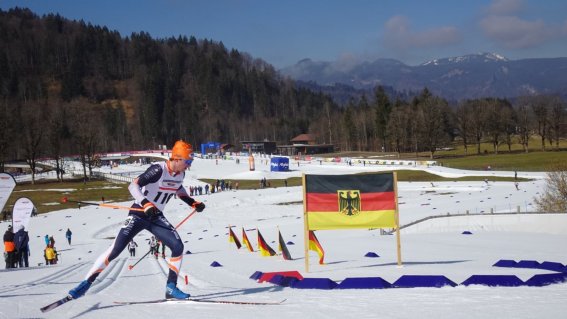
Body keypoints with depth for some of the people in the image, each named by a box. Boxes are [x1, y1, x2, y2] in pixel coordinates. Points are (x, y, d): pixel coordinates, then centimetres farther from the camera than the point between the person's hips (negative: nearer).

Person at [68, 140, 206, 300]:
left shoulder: (180, 174, -1)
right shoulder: (158, 170, -23)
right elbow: (133, 186, -28)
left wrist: (192, 202, 13)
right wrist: (146, 204, -41)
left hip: (156, 217, 6)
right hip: (138, 215, -6)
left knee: (178, 247, -11)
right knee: (114, 251, -11)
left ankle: (171, 287, 0)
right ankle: (86, 283, 0)